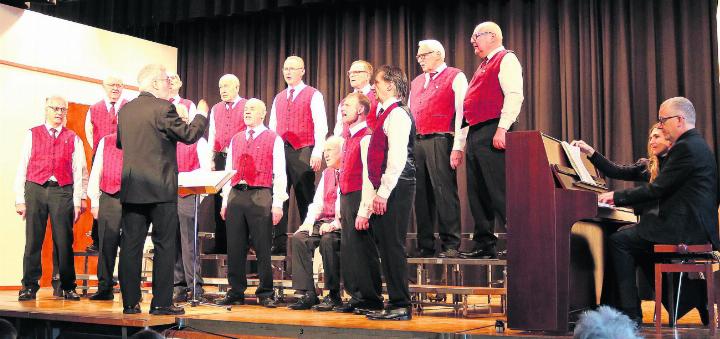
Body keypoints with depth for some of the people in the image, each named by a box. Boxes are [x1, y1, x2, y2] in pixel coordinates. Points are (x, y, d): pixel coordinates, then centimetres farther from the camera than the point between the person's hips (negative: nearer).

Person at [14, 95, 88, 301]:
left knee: (64, 241, -1)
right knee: (33, 239, 0)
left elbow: (80, 171, 7)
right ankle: (29, 286, 8)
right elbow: (22, 168, 8)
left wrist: (78, 200, -2)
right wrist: (20, 199, 0)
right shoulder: (32, 135, 12)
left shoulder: (73, 139, 13)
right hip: (35, 190, 0)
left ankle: (68, 286, 6)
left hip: (63, 191, 0)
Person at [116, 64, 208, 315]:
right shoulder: (163, 107, -10)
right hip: (160, 188, -6)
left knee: (131, 245, 7)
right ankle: (161, 302, 2)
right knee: (164, 245, 1)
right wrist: (202, 114, 9)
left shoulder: (125, 110, 11)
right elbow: (188, 135, -8)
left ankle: (130, 302, 9)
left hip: (131, 187, 6)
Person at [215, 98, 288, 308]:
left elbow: (279, 174, -1)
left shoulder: (274, 140, 4)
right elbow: (229, 171, 19)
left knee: (263, 248, -2)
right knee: (234, 247, 6)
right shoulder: (235, 140, 18)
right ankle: (236, 293, 14)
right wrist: (225, 200, 11)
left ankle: (265, 294, 6)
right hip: (236, 196, 5)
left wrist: (277, 204, -9)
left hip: (261, 197, -4)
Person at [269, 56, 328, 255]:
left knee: (305, 199, -2)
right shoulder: (278, 98, 19)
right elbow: (272, 127, 20)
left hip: (303, 152, -5)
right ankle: (279, 243, 5)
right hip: (280, 151, 5)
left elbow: (320, 126, -6)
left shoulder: (313, 95, 2)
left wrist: (317, 153, -15)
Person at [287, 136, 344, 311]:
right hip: (324, 221, 7)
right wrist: (309, 222, 0)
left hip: (343, 224, -7)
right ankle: (308, 294, -16)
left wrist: (335, 224, -23)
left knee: (328, 240, -35)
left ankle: (333, 295, -20)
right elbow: (317, 203, 17)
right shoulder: (326, 173, 21)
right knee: (299, 238, -16)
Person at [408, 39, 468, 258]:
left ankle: (451, 246, -5)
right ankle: (425, 246, 10)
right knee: (421, 194, 5)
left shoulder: (455, 77, 4)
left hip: (440, 141, -6)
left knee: (444, 192, -9)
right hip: (416, 142, 6)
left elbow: (461, 114, -5)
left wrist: (458, 148, -14)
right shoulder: (416, 82, 24)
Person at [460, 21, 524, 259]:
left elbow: (514, 95, -15)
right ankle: (484, 244, 13)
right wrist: (465, 140, 20)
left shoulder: (506, 59, -2)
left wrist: (502, 129, -23)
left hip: (492, 133, -9)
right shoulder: (483, 66, 26)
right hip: (475, 133, 9)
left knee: (499, 191, -12)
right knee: (477, 192, 8)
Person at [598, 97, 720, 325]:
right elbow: (664, 191, 18)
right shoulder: (696, 144, 19)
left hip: (685, 229, -11)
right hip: (697, 227, 11)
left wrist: (616, 196, -8)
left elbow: (657, 189, -18)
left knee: (618, 242, -11)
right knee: (630, 241, 22)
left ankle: (631, 313, -11)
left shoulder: (685, 147, -14)